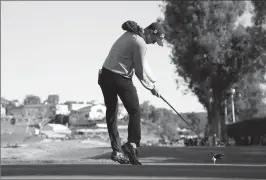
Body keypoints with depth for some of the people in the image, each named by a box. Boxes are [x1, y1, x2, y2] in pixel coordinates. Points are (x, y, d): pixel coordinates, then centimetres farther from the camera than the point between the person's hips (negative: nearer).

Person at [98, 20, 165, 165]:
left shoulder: (130, 34, 13)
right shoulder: (140, 43, -15)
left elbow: (143, 64, 17)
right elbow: (140, 72, -9)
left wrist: (153, 81, 15)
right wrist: (152, 87, 6)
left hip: (105, 76, 9)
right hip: (120, 79, -9)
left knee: (111, 112, 11)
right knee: (134, 112, 1)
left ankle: (116, 150, 11)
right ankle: (132, 144, -13)